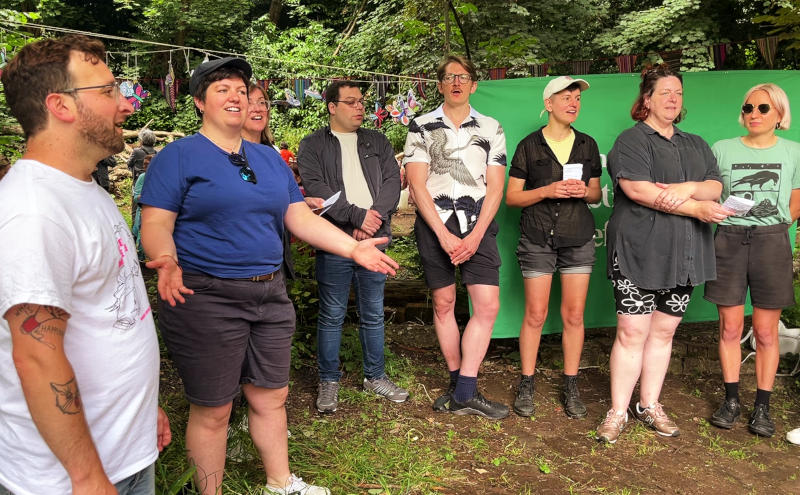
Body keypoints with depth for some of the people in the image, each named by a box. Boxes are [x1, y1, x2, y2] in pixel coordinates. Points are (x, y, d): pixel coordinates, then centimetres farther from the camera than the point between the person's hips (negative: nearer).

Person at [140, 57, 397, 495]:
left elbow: (300, 217, 13)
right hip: (205, 297, -5)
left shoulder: (269, 158, 14)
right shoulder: (179, 156, -4)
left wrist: (354, 248, 4)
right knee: (212, 409, 5)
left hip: (269, 294, 6)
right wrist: (167, 261, -32)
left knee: (271, 397, 17)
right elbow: (155, 224, -11)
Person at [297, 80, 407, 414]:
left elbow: (392, 182, 4)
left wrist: (374, 219, -12)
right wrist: (357, 215, -17)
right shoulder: (313, 145, 3)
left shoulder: (377, 142, 15)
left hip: (373, 240, 4)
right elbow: (315, 187, -11)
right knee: (332, 316, 4)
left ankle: (376, 376, 25)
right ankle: (328, 381, 18)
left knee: (373, 314, 12)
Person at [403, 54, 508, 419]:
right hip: (434, 225, -1)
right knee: (443, 303, 6)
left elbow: (495, 187, 5)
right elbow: (417, 185, -2)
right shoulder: (421, 127, 5)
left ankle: (464, 392, 0)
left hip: (477, 225, 1)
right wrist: (444, 235, -11)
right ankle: (457, 383, 21)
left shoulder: (491, 129, 10)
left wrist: (476, 235, -8)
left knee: (488, 305, -8)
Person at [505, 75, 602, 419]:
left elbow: (596, 194, 16)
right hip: (538, 239, -3)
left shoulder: (587, 145, 10)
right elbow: (511, 197, -1)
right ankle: (526, 385, 15)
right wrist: (547, 190, -16)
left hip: (579, 239, 3)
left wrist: (584, 191, -7)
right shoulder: (529, 146, 1)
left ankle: (570, 388, 16)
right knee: (535, 315, 0)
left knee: (574, 316, 4)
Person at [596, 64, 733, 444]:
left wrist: (688, 188, -15)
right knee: (632, 332, -4)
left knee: (663, 332, 11)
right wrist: (696, 209, -14)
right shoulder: (632, 140, -2)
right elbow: (637, 189, -16)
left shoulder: (696, 145, 19)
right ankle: (618, 412, 7)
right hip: (638, 252, -6)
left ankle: (649, 405, 24)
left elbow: (715, 187, 8)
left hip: (682, 255, 6)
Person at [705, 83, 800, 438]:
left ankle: (762, 407, 14)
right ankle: (732, 401, 16)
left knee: (766, 331, 3)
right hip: (729, 240, 0)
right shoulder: (721, 149, 7)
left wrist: (768, 229, 3)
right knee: (730, 327, 4)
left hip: (771, 242, 0)